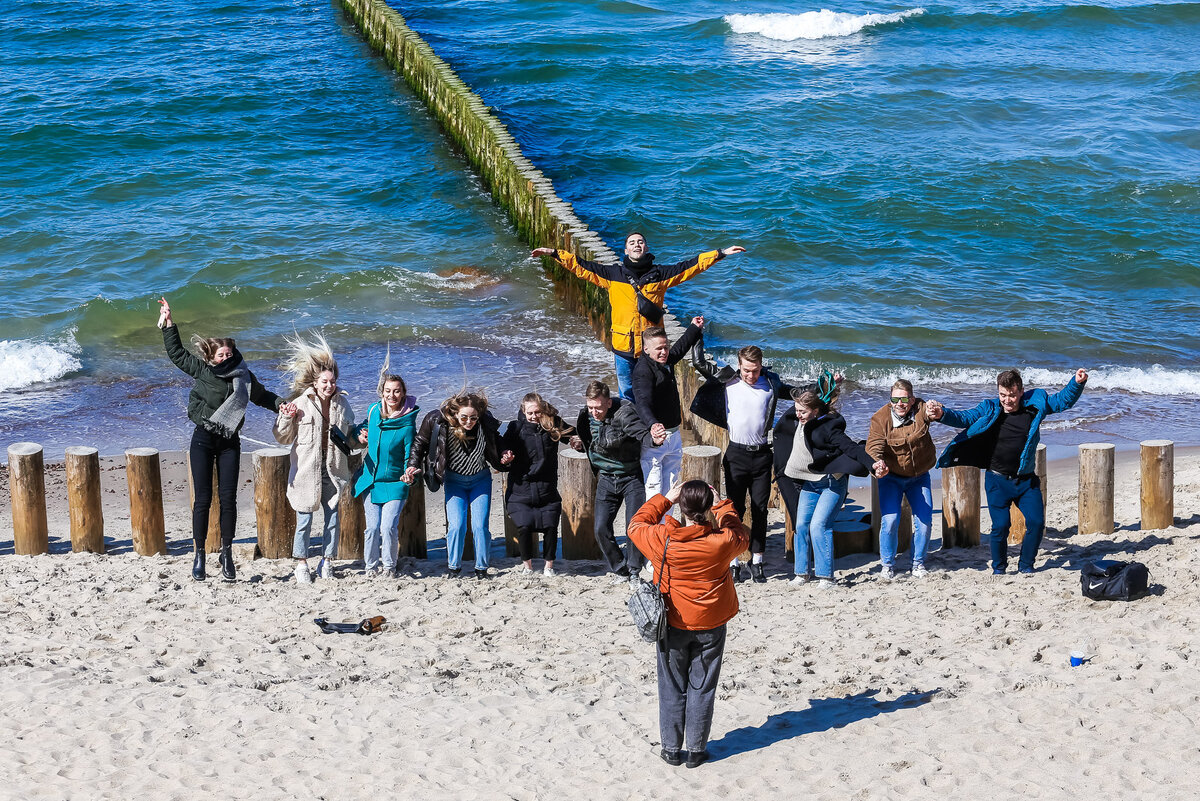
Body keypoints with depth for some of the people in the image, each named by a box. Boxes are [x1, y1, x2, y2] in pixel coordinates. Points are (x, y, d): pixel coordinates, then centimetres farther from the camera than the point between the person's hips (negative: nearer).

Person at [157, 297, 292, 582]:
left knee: (228, 498, -1)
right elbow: (176, 353, 10)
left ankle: (226, 554, 9)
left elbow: (262, 395, 16)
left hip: (229, 442, 1)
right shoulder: (200, 369, -1)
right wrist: (169, 323, 6)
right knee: (203, 499, -1)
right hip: (203, 440, -1)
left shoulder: (242, 375, 2)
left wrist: (280, 404, -1)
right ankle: (199, 554, 7)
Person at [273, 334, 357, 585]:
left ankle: (327, 563, 18)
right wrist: (286, 418, -14)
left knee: (333, 519, 5)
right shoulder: (301, 403, -4)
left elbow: (350, 431, 23)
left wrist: (356, 440, 3)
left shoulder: (342, 403, 7)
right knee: (304, 520, -1)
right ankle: (301, 565, 11)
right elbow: (282, 438, 1)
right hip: (307, 470, -3)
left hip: (333, 470, 3)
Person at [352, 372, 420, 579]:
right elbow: (364, 425, 21)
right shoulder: (374, 410, -2)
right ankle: (371, 567, 20)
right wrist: (360, 433, 0)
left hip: (395, 483, -4)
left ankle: (389, 566, 10)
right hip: (370, 480, 4)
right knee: (373, 527, 0)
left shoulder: (407, 425, -17)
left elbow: (410, 458, -11)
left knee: (389, 527, -13)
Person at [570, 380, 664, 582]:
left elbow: (642, 433, -37)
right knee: (601, 528, -1)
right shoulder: (587, 416, -3)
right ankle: (619, 571, 17)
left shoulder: (623, 412, -23)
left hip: (631, 477, -6)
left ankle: (634, 572, 10)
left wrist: (653, 439, -60)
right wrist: (580, 445, -6)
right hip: (606, 479, 6)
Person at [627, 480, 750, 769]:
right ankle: (696, 750, 17)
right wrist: (722, 506, 13)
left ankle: (672, 748, 19)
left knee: (672, 688, 13)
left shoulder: (661, 539, -18)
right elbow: (742, 536, 7)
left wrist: (665, 499, 6)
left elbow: (636, 525, 4)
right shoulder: (722, 542, -17)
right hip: (710, 626, 0)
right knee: (702, 688, 11)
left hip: (672, 625, 0)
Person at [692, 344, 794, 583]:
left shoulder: (771, 383, 5)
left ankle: (756, 562, 13)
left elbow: (792, 392, 23)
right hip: (737, 455, -2)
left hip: (762, 455, 2)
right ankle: (734, 562, 7)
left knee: (760, 510, 5)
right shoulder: (728, 380, -1)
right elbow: (699, 363, 0)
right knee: (735, 509, 1)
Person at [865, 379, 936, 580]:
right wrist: (877, 462, -46)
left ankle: (918, 564, 19)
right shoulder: (880, 418, -15)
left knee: (924, 521, -1)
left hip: (919, 478, 2)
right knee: (890, 521, -12)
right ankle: (887, 565, 6)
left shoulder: (920, 410, -13)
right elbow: (873, 446, -23)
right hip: (891, 478, -2)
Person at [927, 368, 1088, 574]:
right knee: (1000, 526, -6)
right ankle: (999, 568, 17)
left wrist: (1077, 383, -9)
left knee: (1036, 522, -2)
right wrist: (942, 414, -31)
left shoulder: (1035, 404, -1)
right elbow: (964, 418, -12)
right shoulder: (989, 409, -4)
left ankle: (1026, 565, 19)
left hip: (1026, 480, 2)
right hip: (998, 480, -2)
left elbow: (1063, 401, 7)